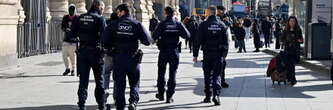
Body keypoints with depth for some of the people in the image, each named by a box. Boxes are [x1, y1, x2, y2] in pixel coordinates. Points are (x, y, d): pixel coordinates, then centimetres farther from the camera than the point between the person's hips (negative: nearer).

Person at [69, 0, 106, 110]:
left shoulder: (80, 18, 4)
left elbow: (72, 34, 4)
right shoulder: (100, 19, -10)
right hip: (95, 51, -4)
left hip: (82, 50, 4)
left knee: (83, 79, 9)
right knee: (99, 80, 9)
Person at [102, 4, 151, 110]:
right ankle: (133, 101, -11)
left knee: (119, 85, 9)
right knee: (134, 83, 12)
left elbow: (104, 40, -6)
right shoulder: (137, 24, -3)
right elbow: (147, 41, -7)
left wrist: (110, 47, 13)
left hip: (118, 58, 1)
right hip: (133, 58, 0)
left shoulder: (114, 24, -1)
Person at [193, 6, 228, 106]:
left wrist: (195, 54, -3)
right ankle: (216, 94, -17)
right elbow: (226, 41, 4)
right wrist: (224, 52, 11)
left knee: (207, 75, 11)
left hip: (207, 54, -1)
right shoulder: (222, 25, 3)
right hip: (219, 54, 1)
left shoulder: (204, 25, -5)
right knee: (217, 75, 2)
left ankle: (208, 96, 16)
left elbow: (198, 40, -6)